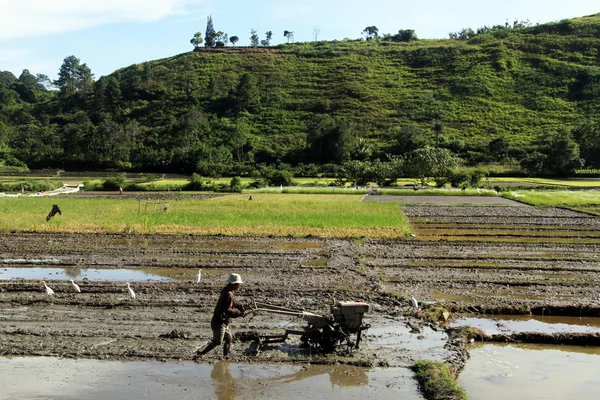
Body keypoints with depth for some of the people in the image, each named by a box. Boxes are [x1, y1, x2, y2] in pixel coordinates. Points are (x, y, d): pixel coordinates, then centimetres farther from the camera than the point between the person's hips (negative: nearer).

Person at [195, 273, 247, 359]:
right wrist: (239, 313, -18)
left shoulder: (228, 292, 13)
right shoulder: (228, 294, -19)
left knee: (228, 339, 21)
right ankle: (200, 353, -21)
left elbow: (232, 303, 28)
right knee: (217, 341, -17)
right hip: (220, 322, -11)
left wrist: (239, 306, 9)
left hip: (224, 323, 11)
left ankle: (225, 356, 30)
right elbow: (227, 310, -25)